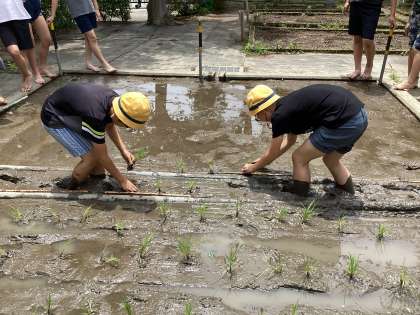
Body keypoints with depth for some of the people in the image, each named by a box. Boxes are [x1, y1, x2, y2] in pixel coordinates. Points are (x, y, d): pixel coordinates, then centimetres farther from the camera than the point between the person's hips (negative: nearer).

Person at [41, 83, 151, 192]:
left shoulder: (114, 99, -15)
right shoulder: (96, 116, -38)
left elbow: (110, 126, 9)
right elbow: (102, 156, -24)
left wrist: (123, 150, 2)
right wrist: (122, 180, -14)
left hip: (69, 109, 8)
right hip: (54, 119, -8)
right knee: (93, 156, -12)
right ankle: (73, 183, 11)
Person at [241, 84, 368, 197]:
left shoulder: (280, 115, -7)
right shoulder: (289, 105, 20)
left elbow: (272, 153, 7)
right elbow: (289, 141, 35)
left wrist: (253, 167, 25)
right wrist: (262, 160, 41)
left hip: (344, 123, -9)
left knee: (299, 158, 4)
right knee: (331, 160, 28)